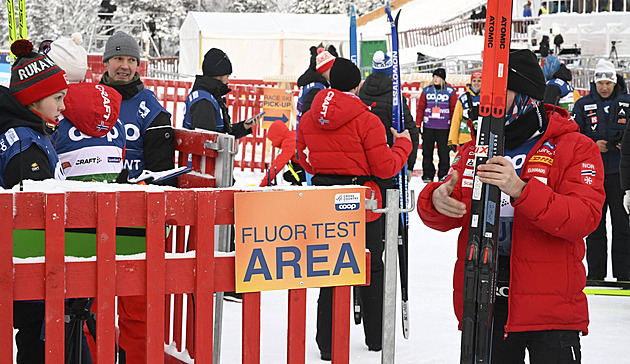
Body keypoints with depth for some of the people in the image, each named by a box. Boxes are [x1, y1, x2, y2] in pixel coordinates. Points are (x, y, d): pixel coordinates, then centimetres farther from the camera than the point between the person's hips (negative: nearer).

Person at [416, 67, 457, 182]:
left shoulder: (450, 92, 3)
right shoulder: (426, 91, 8)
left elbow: (454, 110, 6)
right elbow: (420, 108, 11)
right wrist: (417, 124, 5)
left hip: (444, 127, -2)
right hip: (428, 127, 2)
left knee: (444, 152, 0)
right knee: (427, 151, 4)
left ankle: (443, 176, 10)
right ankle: (427, 175, 12)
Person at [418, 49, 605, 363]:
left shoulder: (575, 147, -4)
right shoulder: (474, 150, 11)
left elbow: (583, 218, -19)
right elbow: (446, 219, 10)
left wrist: (520, 190, -32)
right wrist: (436, 201, -16)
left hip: (550, 311, -4)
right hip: (484, 306, 4)